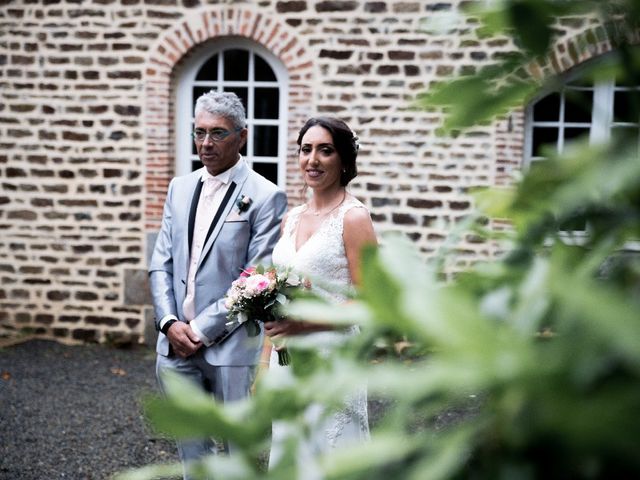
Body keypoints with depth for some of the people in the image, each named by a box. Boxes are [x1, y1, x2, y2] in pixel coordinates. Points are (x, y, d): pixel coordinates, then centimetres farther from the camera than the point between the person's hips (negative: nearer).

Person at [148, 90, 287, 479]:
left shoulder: (265, 196, -8)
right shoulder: (180, 188, 11)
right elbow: (161, 264, 10)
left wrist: (202, 330, -12)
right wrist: (170, 323, -4)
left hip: (231, 346, -5)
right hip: (176, 344, 5)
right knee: (191, 447, 16)